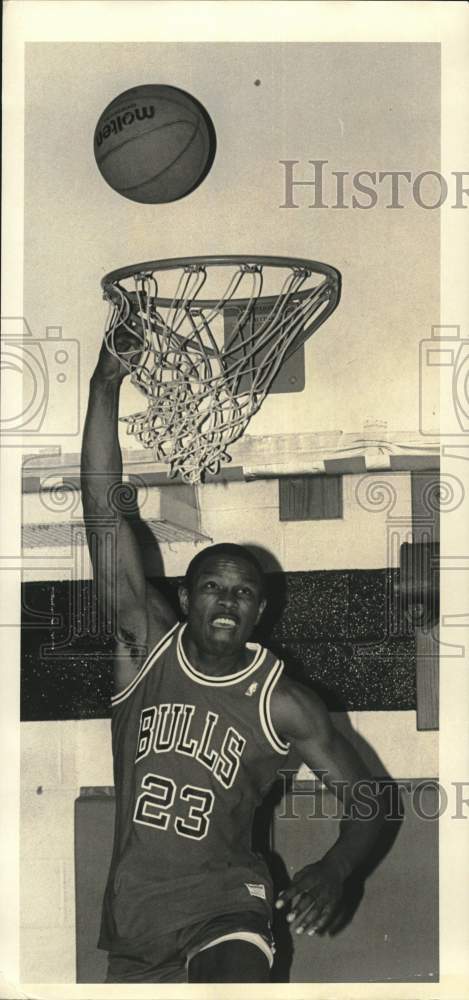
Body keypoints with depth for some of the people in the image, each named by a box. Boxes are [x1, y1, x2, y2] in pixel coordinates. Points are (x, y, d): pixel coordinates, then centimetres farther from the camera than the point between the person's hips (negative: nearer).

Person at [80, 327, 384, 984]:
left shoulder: (285, 704, -5)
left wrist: (334, 869, -18)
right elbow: (104, 510, -12)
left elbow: (367, 799, 3)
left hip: (223, 906, -3)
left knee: (238, 974, -31)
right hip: (131, 914, 3)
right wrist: (107, 383, -19)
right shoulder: (146, 647, -4)